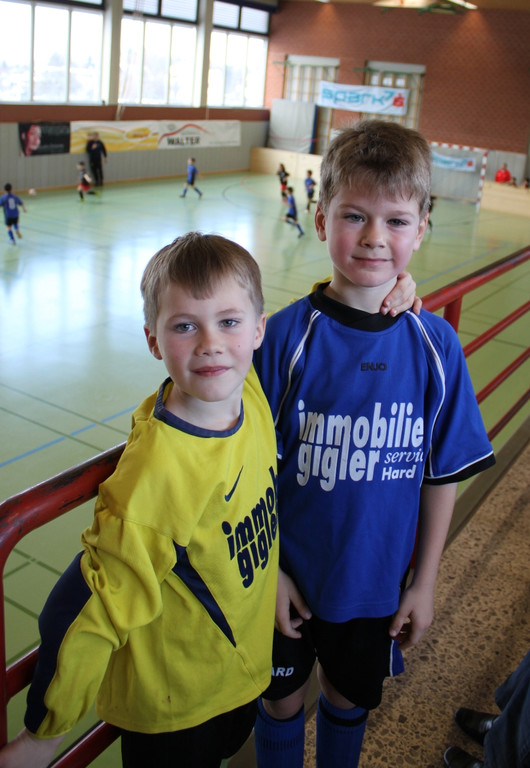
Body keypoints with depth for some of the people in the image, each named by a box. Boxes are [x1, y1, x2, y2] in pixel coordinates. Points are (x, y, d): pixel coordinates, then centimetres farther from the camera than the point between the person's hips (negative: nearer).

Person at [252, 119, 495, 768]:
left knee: (350, 697, 25)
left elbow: (442, 474, -3)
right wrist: (266, 568, -9)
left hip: (378, 581, 2)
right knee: (282, 696, 21)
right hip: (289, 575, -2)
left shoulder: (435, 345, -12)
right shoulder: (286, 336, -19)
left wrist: (424, 582, 2)